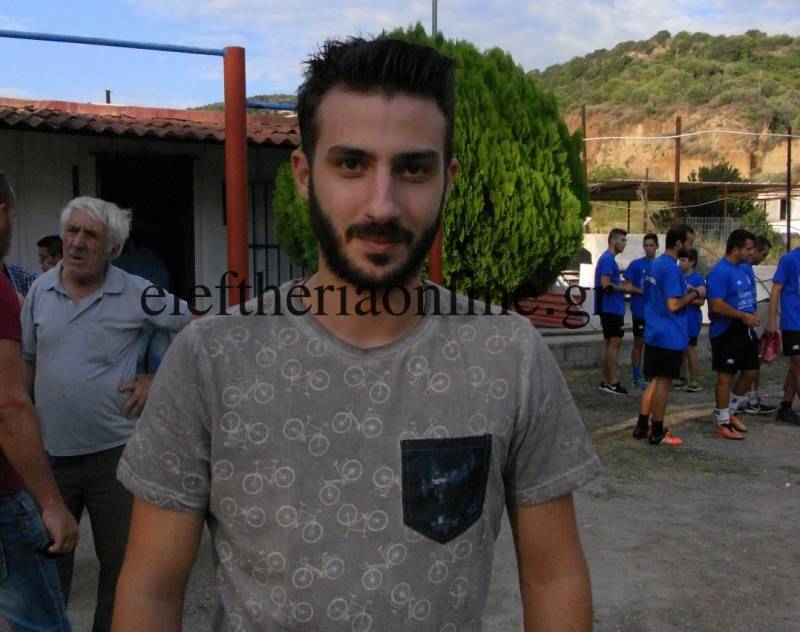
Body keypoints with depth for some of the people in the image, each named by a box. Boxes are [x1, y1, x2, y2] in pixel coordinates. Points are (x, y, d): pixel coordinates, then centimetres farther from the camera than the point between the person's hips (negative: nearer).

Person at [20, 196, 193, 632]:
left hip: (113, 452, -3)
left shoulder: (137, 294, -7)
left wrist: (158, 379, -6)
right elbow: (26, 363, 13)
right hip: (49, 452, 3)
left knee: (120, 563, 10)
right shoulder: (40, 290, 4)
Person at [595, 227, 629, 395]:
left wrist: (622, 286, 14)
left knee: (608, 342, 11)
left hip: (609, 308, 11)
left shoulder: (607, 258, 18)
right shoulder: (608, 259, -14)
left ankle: (606, 381, 15)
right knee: (615, 342, -9)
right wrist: (624, 288, -11)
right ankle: (613, 382, -8)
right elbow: (606, 284, -22)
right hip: (612, 308, -11)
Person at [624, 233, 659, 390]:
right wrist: (643, 292, -17)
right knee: (639, 343, 4)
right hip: (640, 311, -3)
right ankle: (637, 378, 11)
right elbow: (628, 286, -5)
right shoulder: (636, 264, -3)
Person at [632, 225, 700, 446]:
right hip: (670, 336, -9)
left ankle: (642, 426, 21)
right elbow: (673, 305, -23)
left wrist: (687, 293, 15)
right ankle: (657, 433, 7)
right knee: (663, 383, -1)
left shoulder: (656, 264, 12)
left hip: (655, 334, 9)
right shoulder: (671, 268, -19)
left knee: (655, 381, 16)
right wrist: (695, 293, -11)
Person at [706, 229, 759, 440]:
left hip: (745, 330, 9)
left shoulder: (743, 269, 11)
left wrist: (752, 316, 9)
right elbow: (717, 305, -25)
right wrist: (743, 316, -18)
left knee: (750, 372, 15)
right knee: (725, 377, 0)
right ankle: (723, 422, 12)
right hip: (725, 333, -9)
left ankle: (730, 412, 32)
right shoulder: (719, 272, -18)